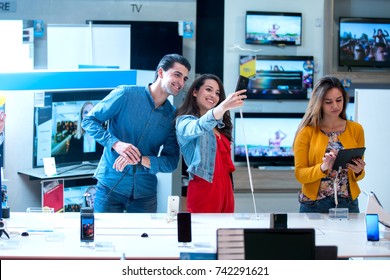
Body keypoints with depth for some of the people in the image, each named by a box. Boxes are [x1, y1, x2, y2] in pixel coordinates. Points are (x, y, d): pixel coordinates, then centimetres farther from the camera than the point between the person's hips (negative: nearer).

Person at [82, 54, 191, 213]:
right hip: (111, 186, -3)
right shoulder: (126, 94, -6)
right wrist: (115, 144, -20)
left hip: (145, 192, 3)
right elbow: (89, 121, -4)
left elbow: (171, 162, 0)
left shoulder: (173, 116, 3)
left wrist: (141, 160, -18)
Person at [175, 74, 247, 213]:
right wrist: (223, 107, -45)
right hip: (204, 190, -7)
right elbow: (199, 127, -29)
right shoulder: (185, 121, -5)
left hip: (225, 189, 7)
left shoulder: (219, 126, 18)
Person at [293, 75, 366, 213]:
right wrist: (323, 168, -25)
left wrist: (358, 172, -12)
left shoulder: (356, 129, 4)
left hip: (347, 203, 3)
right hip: (314, 204, -2)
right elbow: (299, 174, -8)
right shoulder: (307, 132, -6)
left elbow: (358, 175, 10)